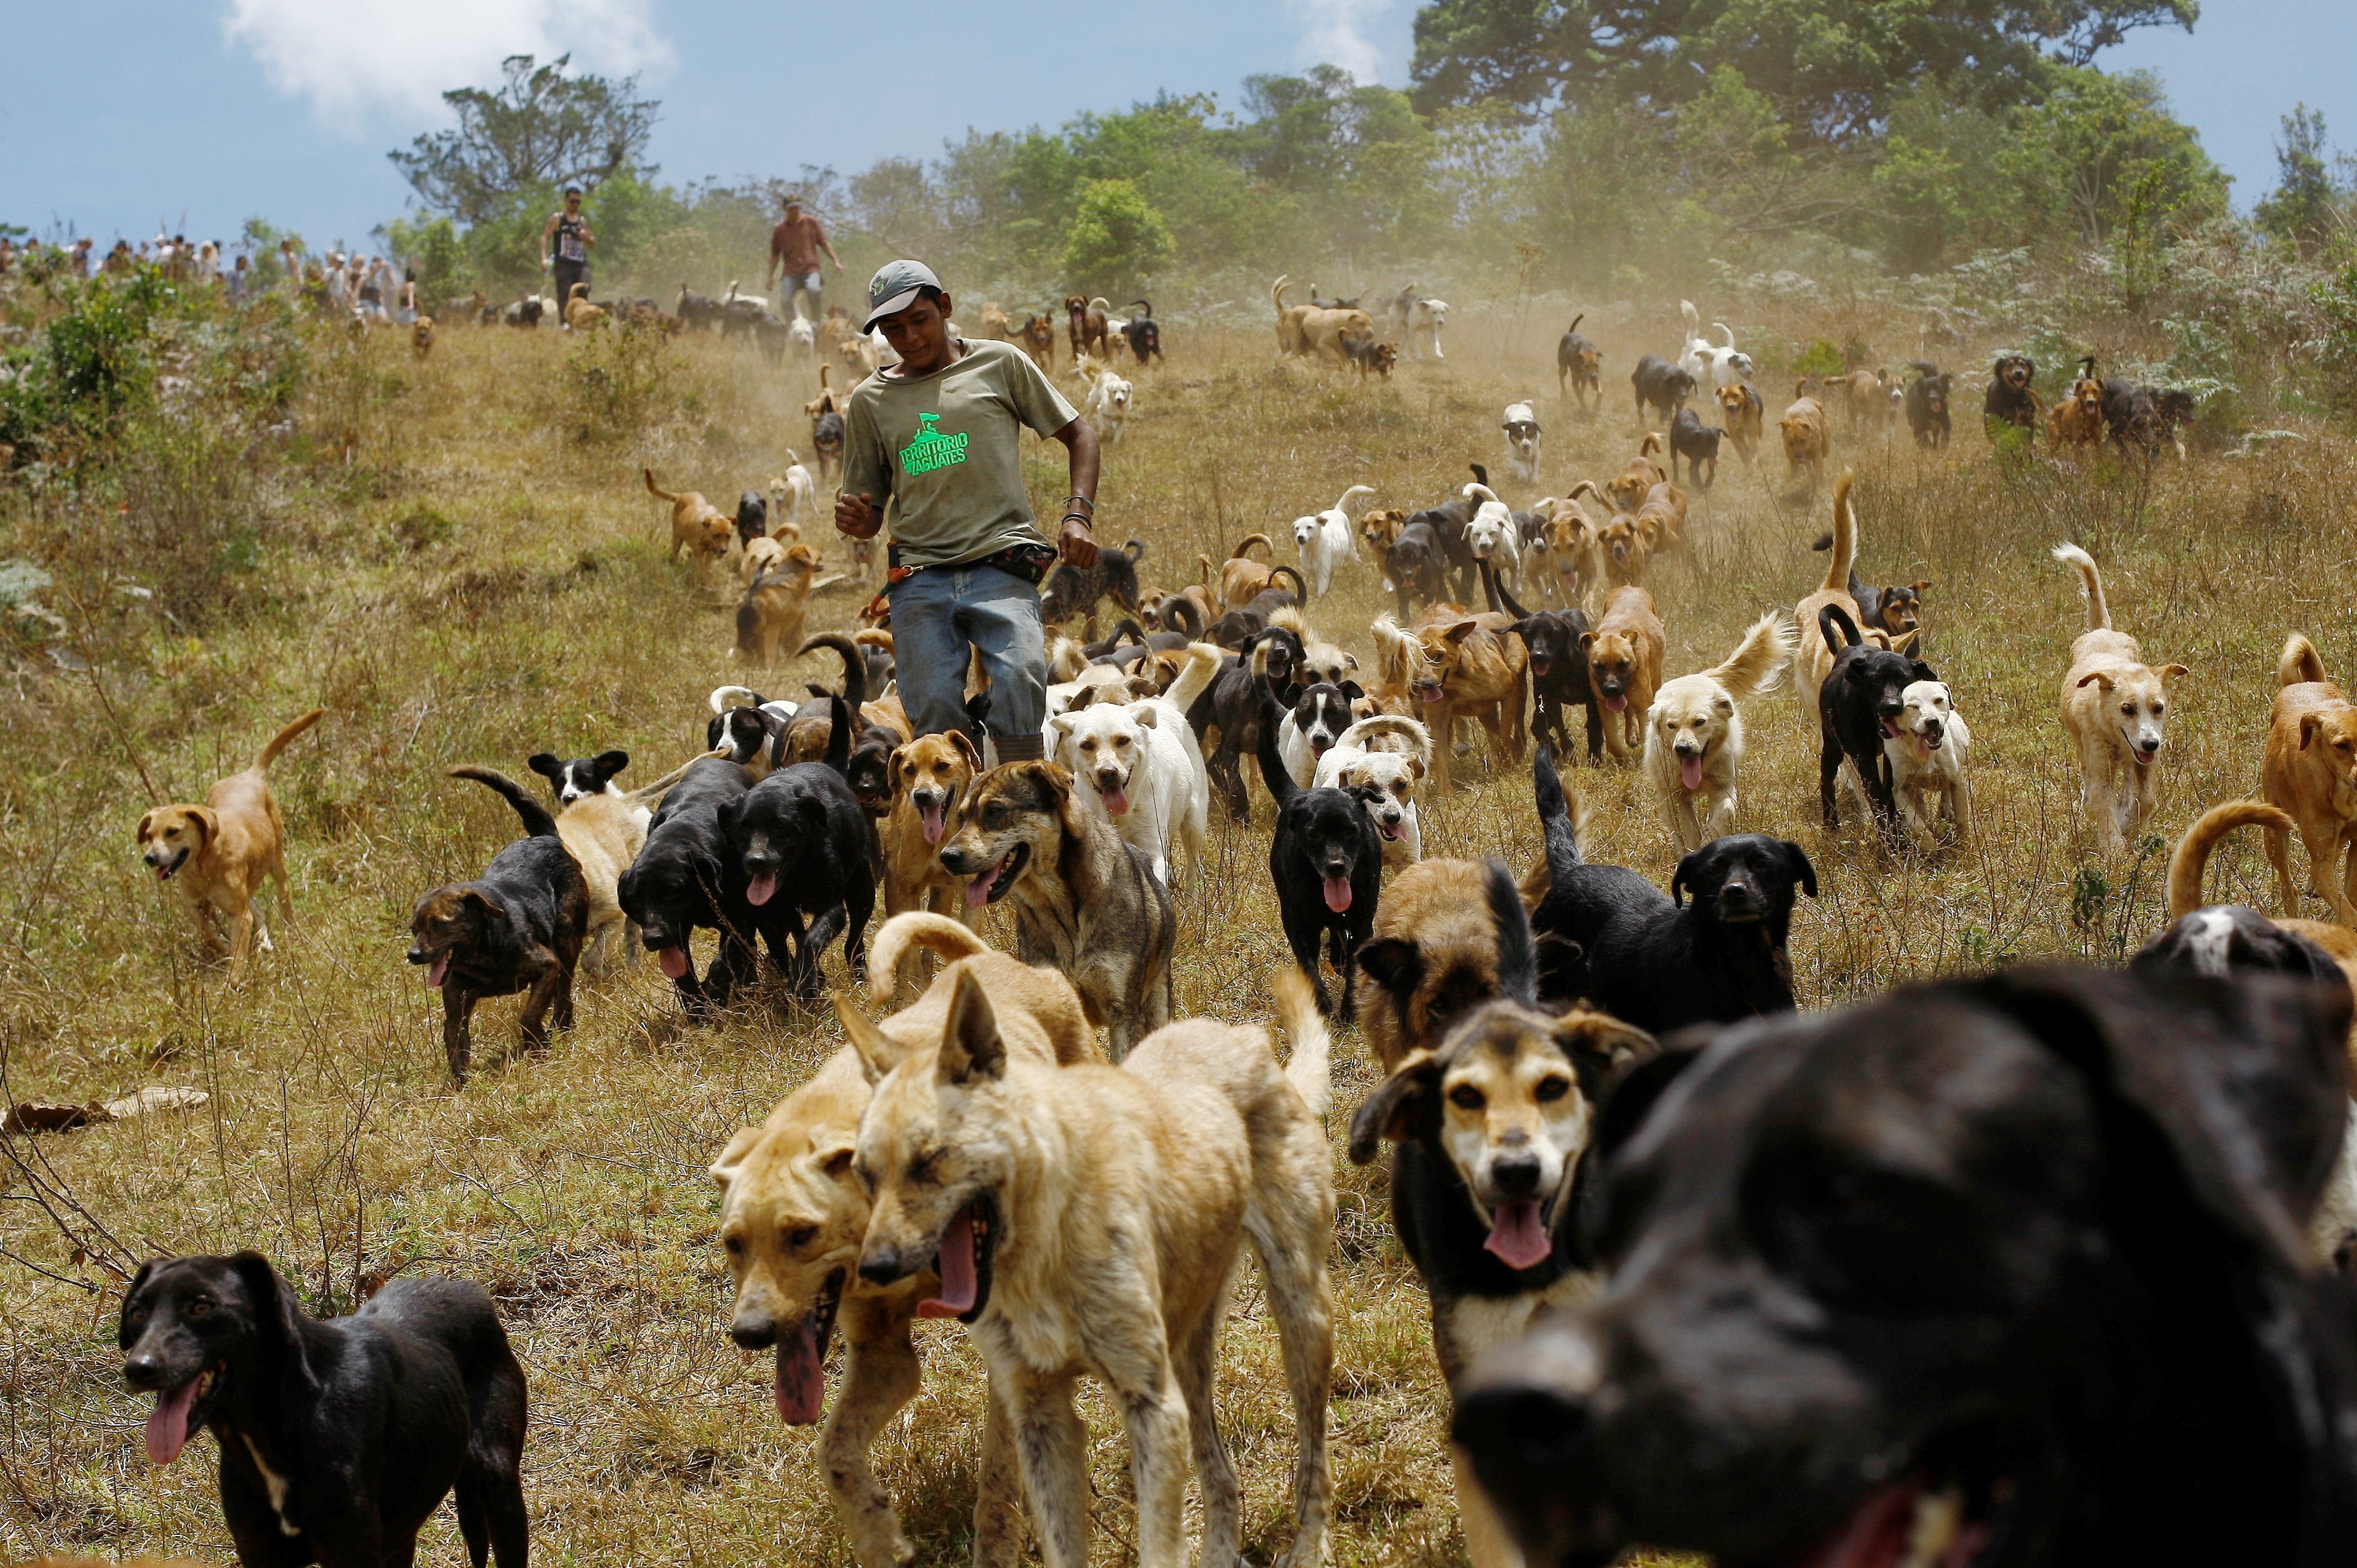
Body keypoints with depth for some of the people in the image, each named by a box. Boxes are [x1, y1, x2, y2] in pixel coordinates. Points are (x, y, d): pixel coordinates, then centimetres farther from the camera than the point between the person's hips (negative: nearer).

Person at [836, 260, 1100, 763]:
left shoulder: (999, 364, 9)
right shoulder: (871, 400, 14)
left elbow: (1079, 435, 14)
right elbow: (870, 516, 19)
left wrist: (1077, 515, -1)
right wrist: (856, 521, -6)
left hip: (1002, 565, -2)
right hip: (919, 576, 2)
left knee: (1020, 677, -25)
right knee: (933, 715, -8)